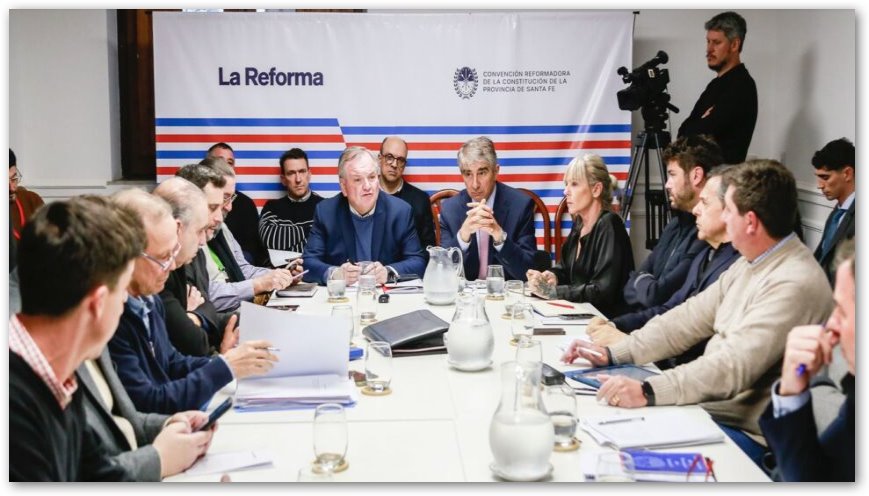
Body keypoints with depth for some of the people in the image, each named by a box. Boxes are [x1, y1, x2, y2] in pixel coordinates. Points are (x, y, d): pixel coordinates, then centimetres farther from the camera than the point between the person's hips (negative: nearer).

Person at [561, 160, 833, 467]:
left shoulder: (794, 284, -22)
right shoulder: (750, 265, 9)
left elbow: (734, 365, -29)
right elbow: (690, 319, 10)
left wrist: (648, 392, -36)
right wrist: (612, 354, 2)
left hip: (743, 431, -9)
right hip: (705, 405, 9)